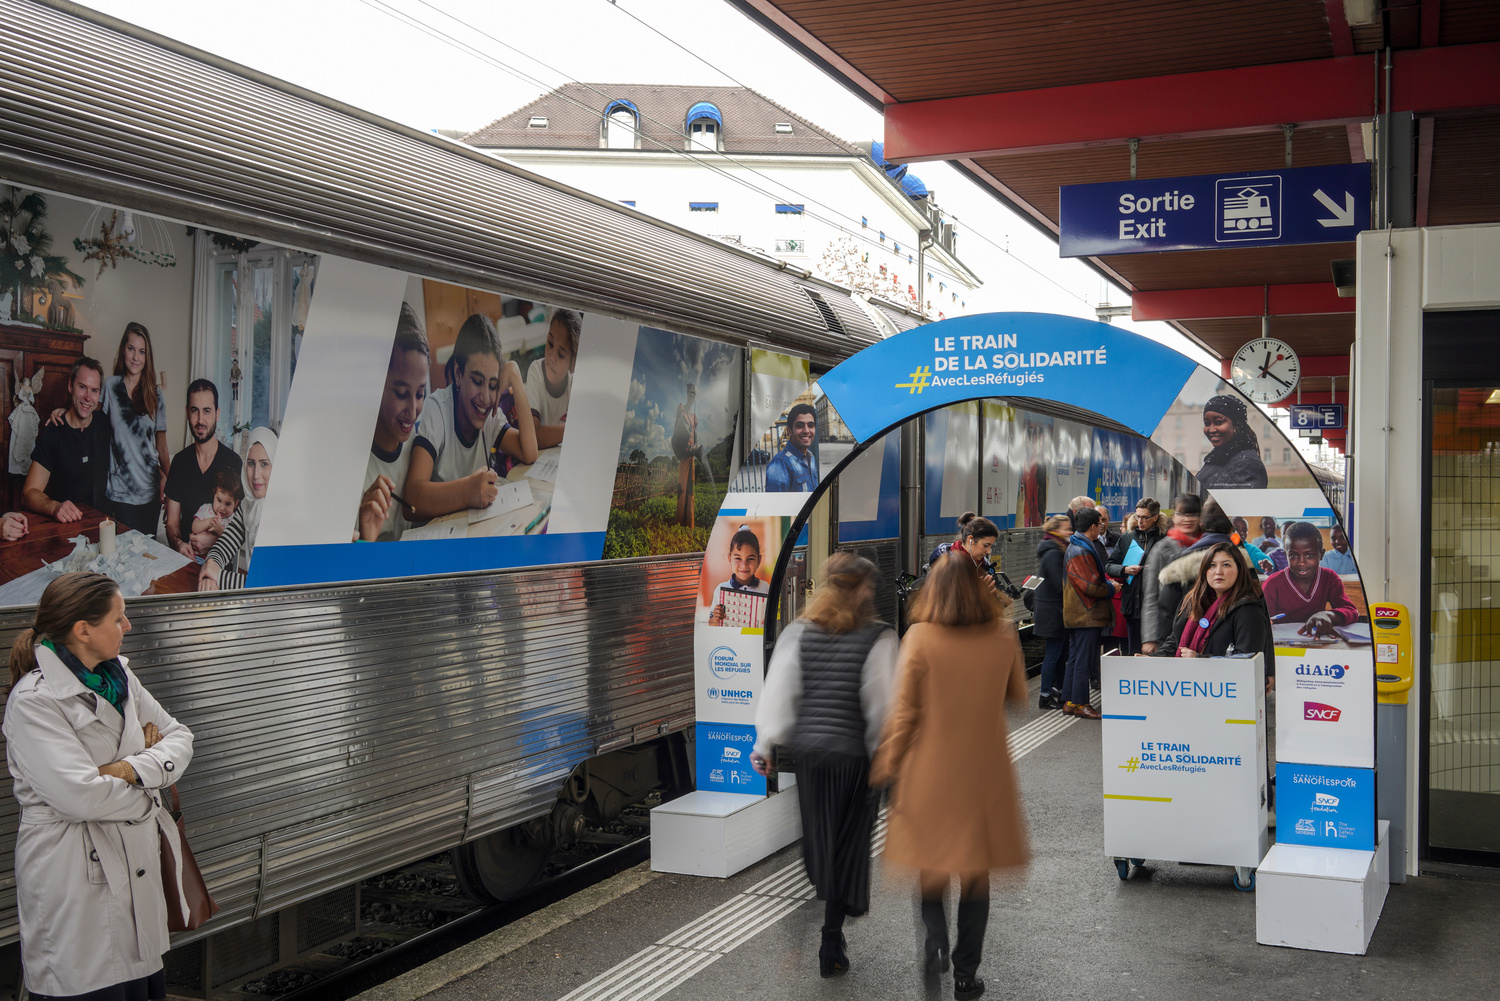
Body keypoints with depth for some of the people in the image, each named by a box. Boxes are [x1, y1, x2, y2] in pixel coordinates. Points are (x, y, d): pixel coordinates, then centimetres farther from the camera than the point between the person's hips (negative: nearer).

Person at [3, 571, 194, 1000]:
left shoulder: (119, 675, 9)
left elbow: (179, 737, 7)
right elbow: (81, 795, -24)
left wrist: (135, 768, -12)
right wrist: (147, 800, -7)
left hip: (137, 865, 7)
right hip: (76, 879, -7)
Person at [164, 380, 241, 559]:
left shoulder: (233, 462, -2)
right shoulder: (179, 461, 11)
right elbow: (172, 522, 12)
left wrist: (213, 541, -19)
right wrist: (178, 544, -9)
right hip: (184, 557, 4)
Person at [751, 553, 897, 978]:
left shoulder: (798, 633, 1)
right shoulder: (878, 637, -9)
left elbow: (779, 690, 0)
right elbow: (882, 702, -10)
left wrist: (765, 744, 4)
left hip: (807, 748, 3)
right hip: (853, 752, -3)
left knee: (818, 836, 19)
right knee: (848, 846, 6)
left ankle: (831, 905, 36)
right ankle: (831, 943, 7)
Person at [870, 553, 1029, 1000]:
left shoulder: (920, 638, -12)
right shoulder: (1004, 637, -5)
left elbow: (904, 711, -9)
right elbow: (1019, 696, 11)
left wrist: (884, 767, 1)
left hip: (929, 772, -1)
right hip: (985, 774, 2)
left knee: (930, 864, 18)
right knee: (975, 872, 12)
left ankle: (936, 938, -3)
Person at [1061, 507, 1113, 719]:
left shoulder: (1075, 547, 15)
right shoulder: (1081, 552, -19)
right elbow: (1091, 586, -22)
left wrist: (1106, 583, 9)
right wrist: (1111, 588, -6)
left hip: (1077, 613, 11)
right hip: (1087, 614, -11)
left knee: (1075, 658, 14)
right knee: (1085, 660, -4)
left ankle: (1069, 702, 19)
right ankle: (1079, 704, 1)